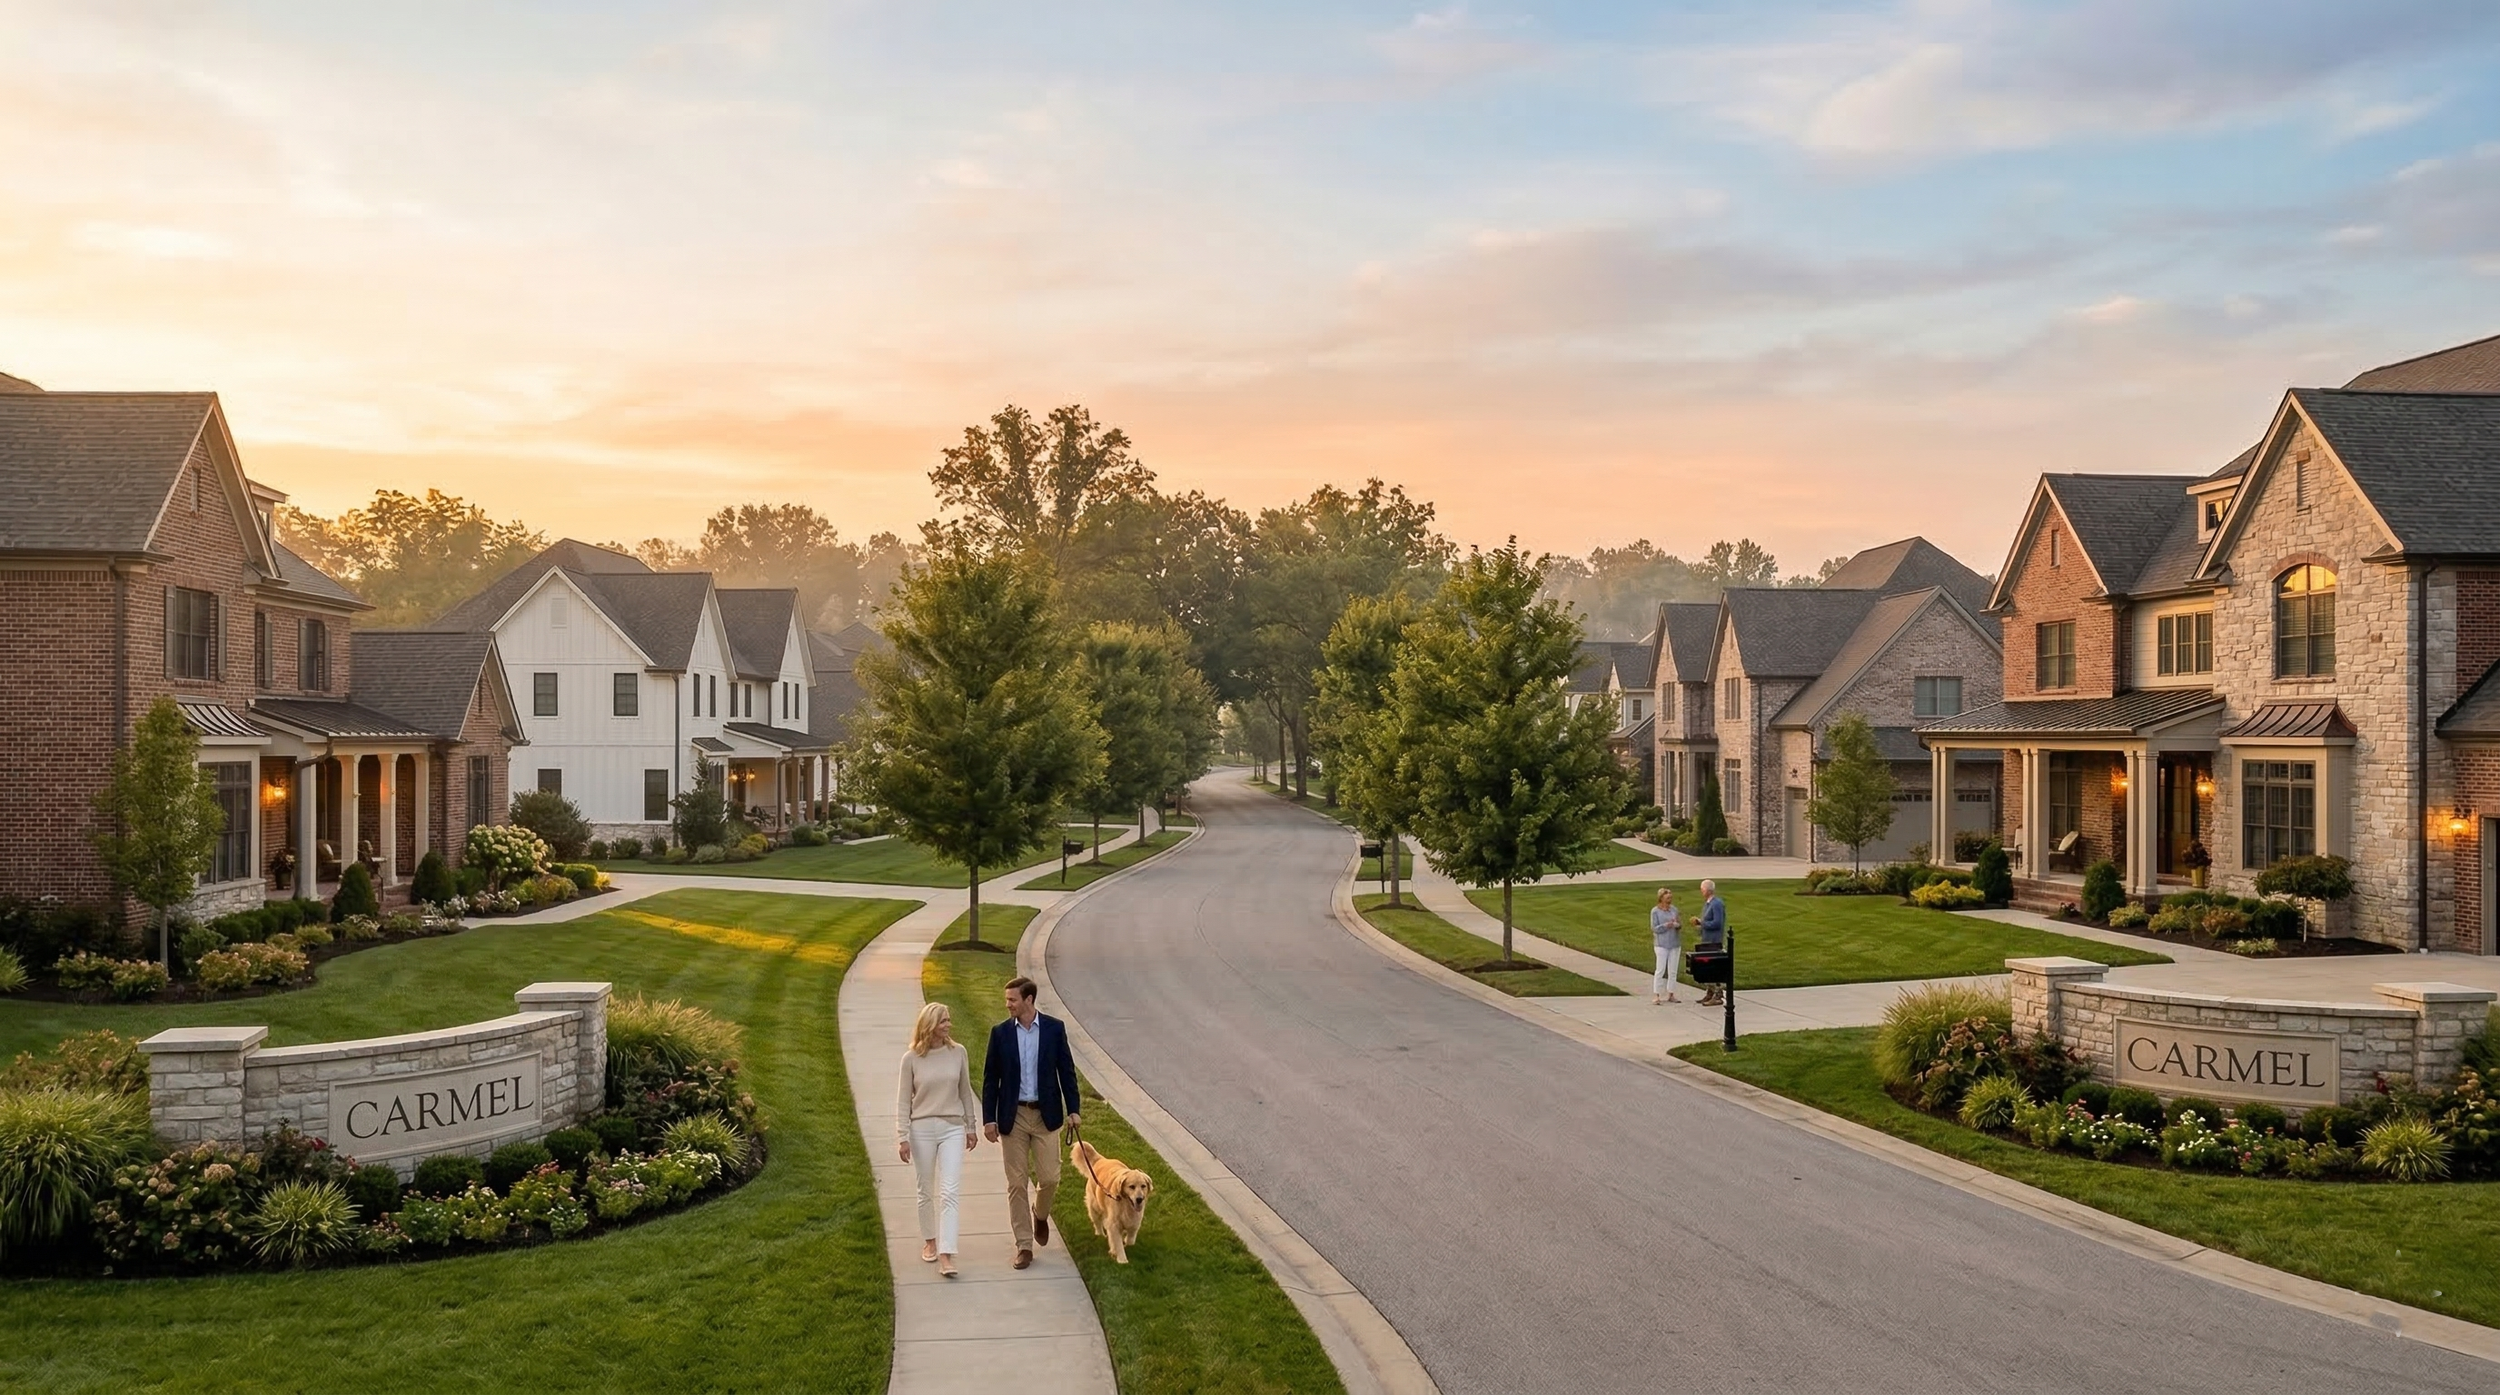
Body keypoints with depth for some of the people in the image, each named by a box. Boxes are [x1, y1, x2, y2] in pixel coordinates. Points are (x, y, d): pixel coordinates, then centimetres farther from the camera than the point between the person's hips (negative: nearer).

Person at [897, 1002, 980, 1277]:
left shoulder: (958, 1053, 0)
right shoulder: (911, 1059, -5)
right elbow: (903, 1101, -1)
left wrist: (972, 1127, 13)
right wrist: (902, 1137, -5)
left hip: (952, 1129, 1)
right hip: (922, 1129, 0)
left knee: (949, 1192, -9)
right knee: (926, 1192, 12)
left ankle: (946, 1255, -12)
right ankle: (929, 1241, 31)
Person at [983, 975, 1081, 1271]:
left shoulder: (1054, 1028, -2)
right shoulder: (1000, 1032, -1)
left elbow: (1066, 1070, 3)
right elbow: (990, 1078, 2)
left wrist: (1072, 1110, -3)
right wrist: (989, 1119, -3)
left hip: (1046, 1115, 0)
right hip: (1012, 1116, 0)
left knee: (1049, 1178, -1)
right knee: (1017, 1183, 3)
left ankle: (1040, 1214, 31)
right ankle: (1024, 1245, 11)